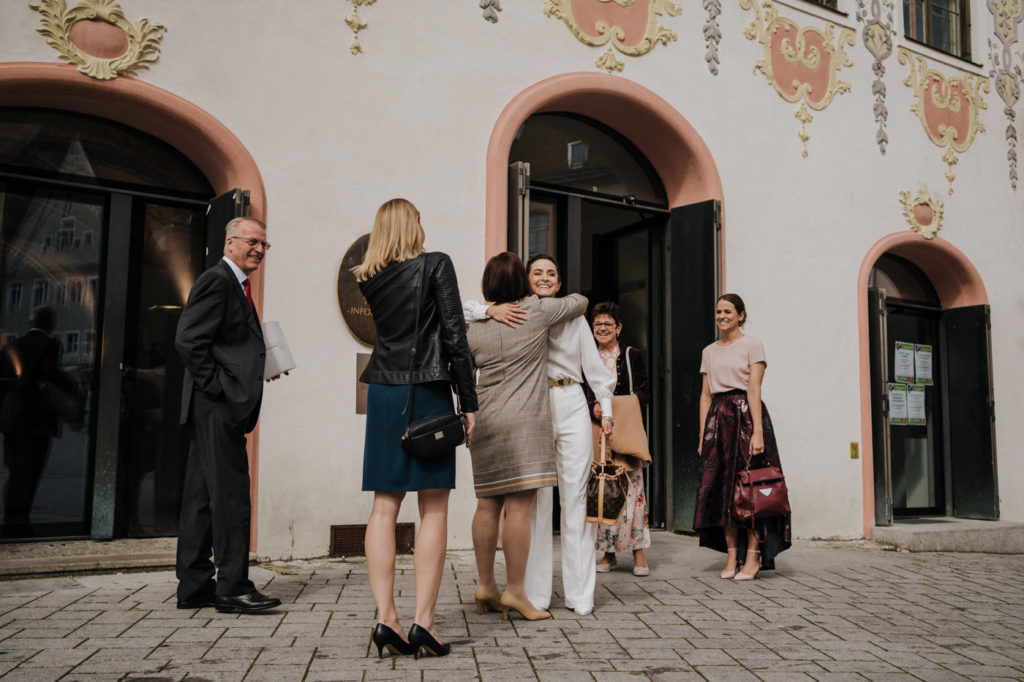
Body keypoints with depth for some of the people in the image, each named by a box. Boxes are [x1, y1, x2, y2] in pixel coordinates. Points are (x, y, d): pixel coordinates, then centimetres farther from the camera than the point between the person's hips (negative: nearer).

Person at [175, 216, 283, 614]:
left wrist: (264, 366, 11)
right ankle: (232, 588, -1)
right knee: (230, 496, -7)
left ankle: (194, 587, 19)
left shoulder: (237, 286, 22)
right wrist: (217, 388, -18)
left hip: (221, 408, 11)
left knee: (203, 498, 12)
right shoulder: (216, 281, -9)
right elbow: (188, 340, -18)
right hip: (218, 406, -11)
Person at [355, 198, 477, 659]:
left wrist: (485, 308, 30)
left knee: (384, 507, 6)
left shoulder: (369, 280, 10)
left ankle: (385, 617, 4)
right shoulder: (436, 264, -5)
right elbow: (453, 336, -10)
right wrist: (469, 402, -6)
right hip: (428, 394, -4)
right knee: (434, 509, 1)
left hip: (383, 394, 5)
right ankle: (423, 620, -1)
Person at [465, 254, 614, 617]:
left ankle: (580, 593, 7)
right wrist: (492, 310, -13)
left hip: (571, 406, 1)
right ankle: (536, 593, 7)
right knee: (536, 499, -2)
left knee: (575, 496, 0)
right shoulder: (516, 315, 9)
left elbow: (595, 368, 15)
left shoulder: (573, 317, 13)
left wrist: (606, 409, 9)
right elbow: (465, 309, 6)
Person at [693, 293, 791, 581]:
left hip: (745, 414, -5)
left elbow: (754, 390, -8)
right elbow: (705, 396, 13)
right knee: (721, 487, 2)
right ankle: (731, 556, 9)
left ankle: (753, 557, -1)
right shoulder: (709, 352, 16)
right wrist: (703, 435, 7)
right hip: (718, 419, 5)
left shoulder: (751, 345, 1)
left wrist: (757, 431, -16)